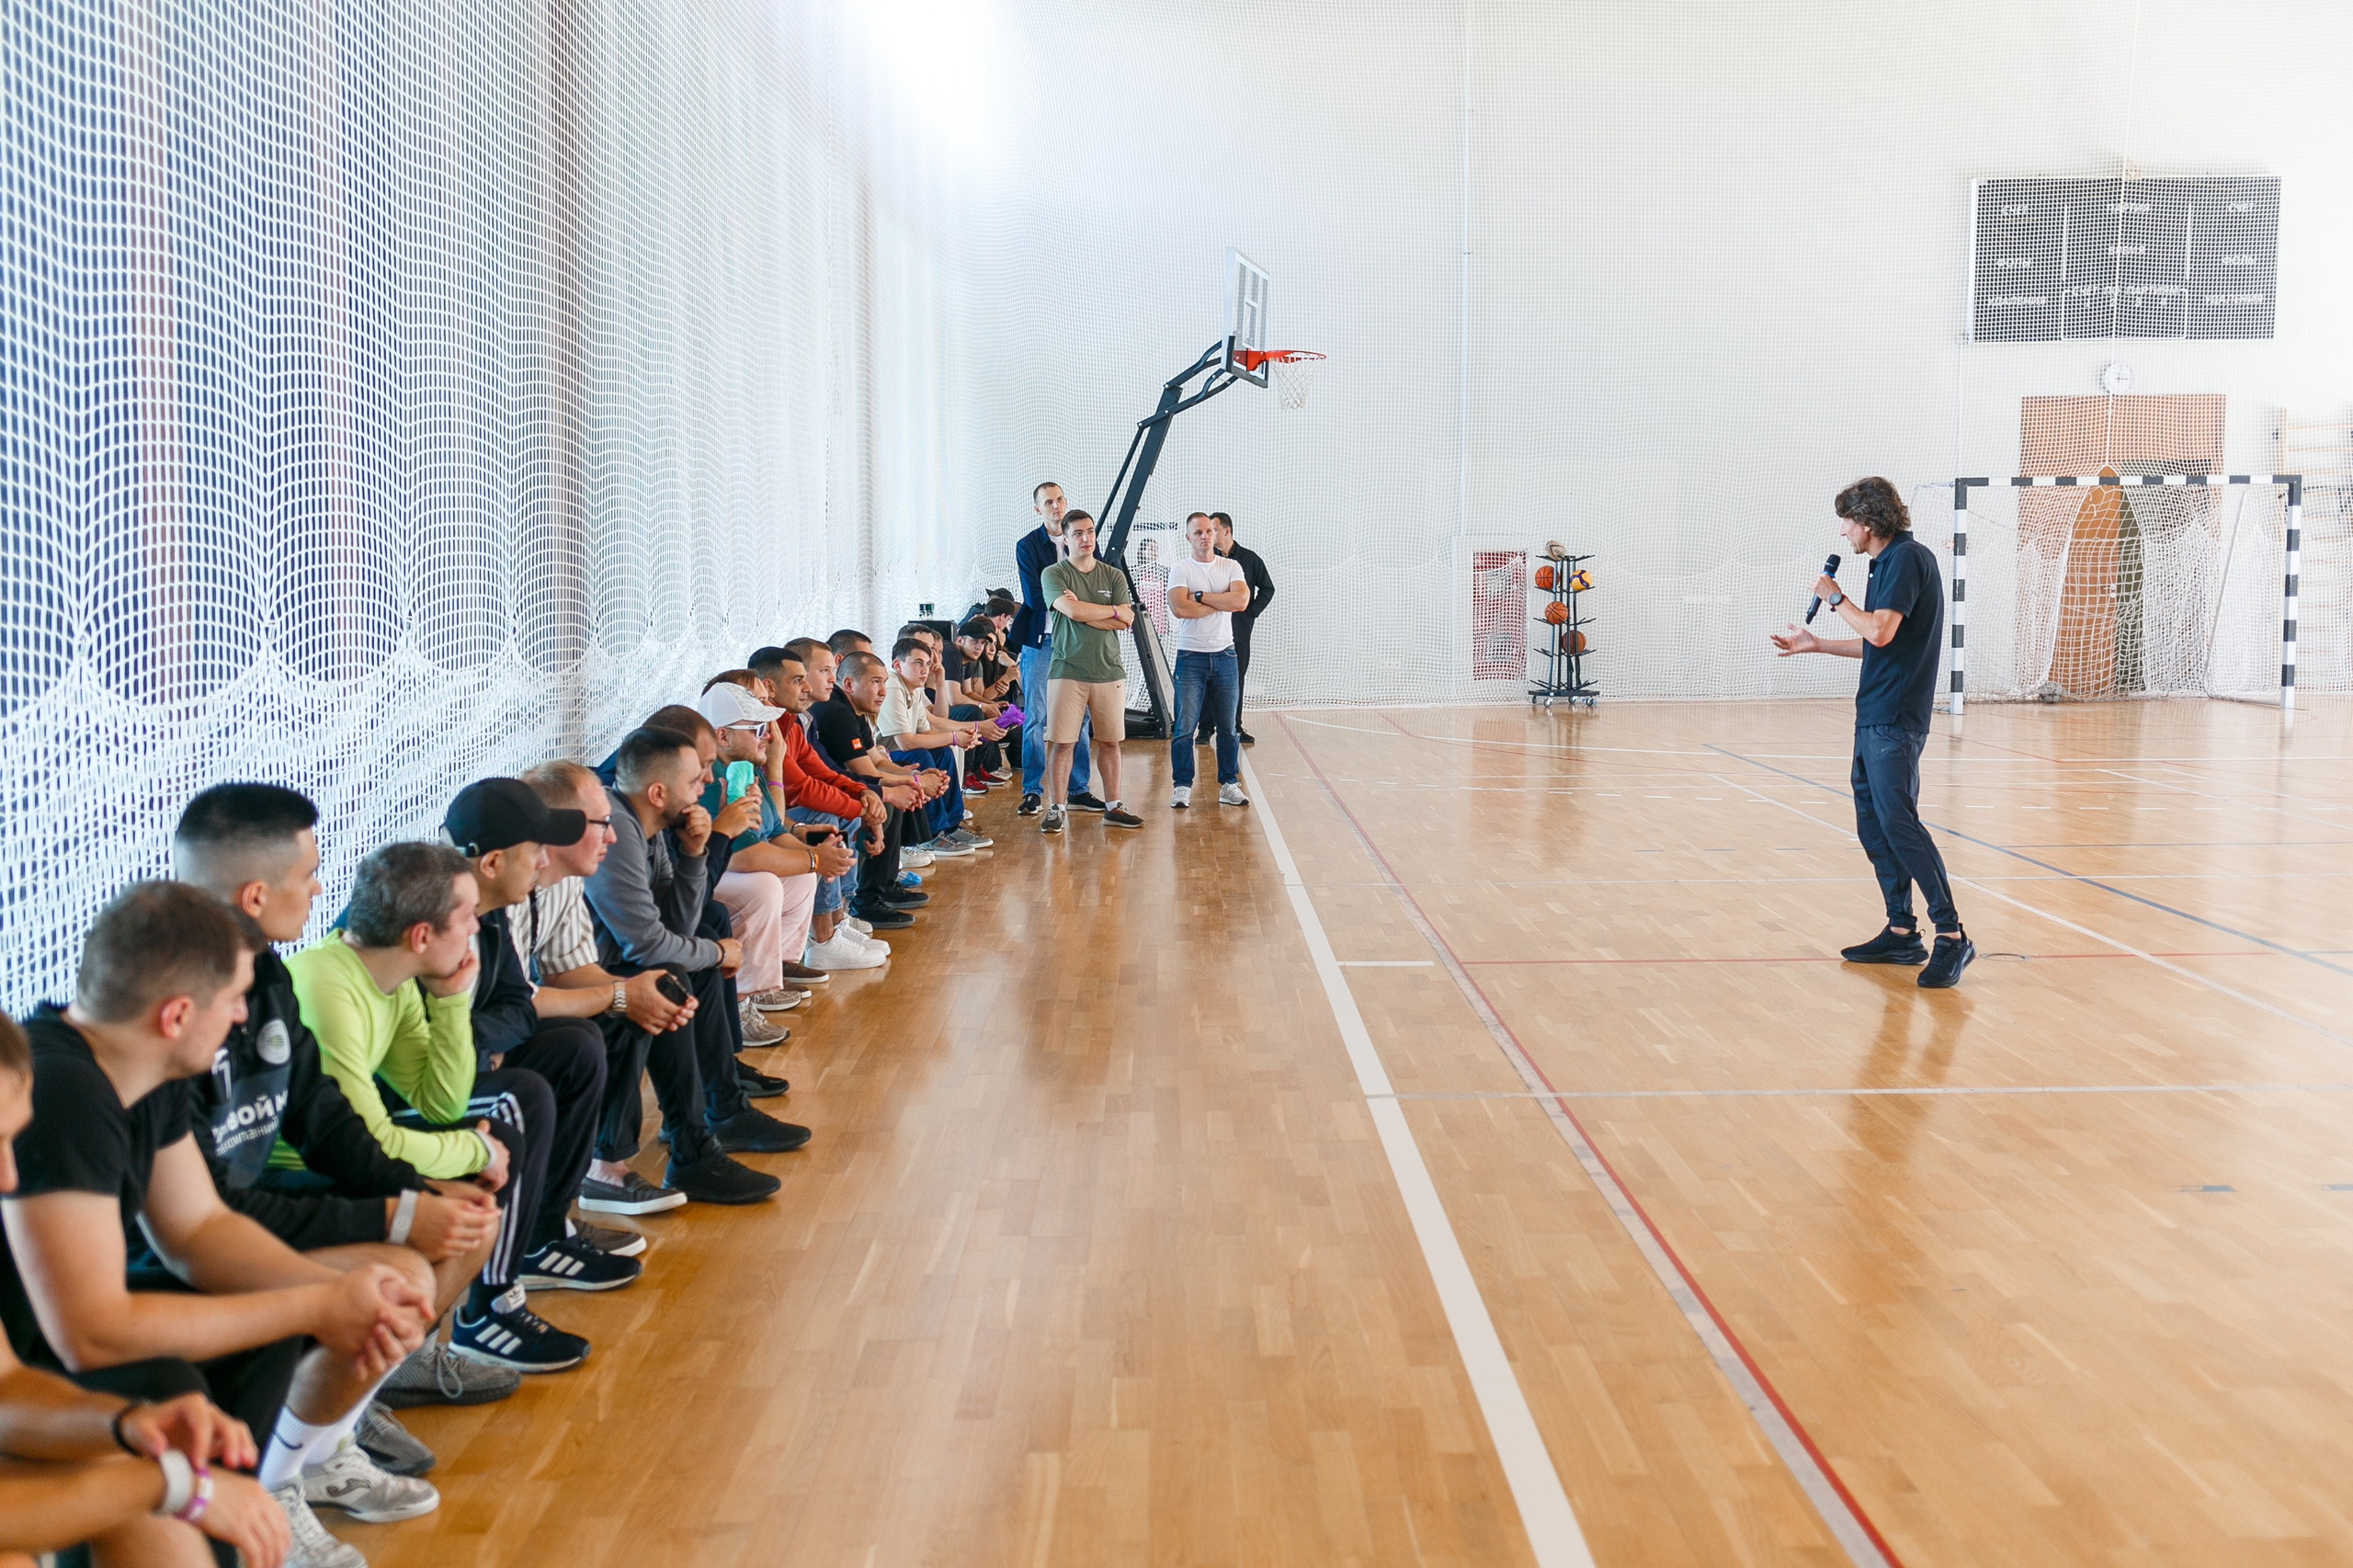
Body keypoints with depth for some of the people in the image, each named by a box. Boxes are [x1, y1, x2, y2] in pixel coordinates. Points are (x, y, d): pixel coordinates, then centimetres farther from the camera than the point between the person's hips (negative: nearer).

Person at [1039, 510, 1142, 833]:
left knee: (1110, 742, 7)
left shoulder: (1114, 575, 10)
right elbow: (1072, 611, -16)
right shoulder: (1054, 574, 1)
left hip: (1109, 671, 3)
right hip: (1068, 670, -3)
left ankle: (1112, 808, 16)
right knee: (1062, 743, -3)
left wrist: (1085, 612, -9)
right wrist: (1113, 610, -3)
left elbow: (1126, 622, -1)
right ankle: (1055, 810, 4)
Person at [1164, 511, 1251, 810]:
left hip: (1224, 656, 3)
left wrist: (1201, 596, -12)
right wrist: (1222, 602, -8)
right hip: (1190, 657, -2)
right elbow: (1179, 608, -16)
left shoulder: (1231, 567, 7)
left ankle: (1229, 785, 13)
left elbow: (1241, 600, -11)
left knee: (1228, 726, 6)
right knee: (1185, 727, -4)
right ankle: (1182, 786, 3)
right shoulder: (1180, 569, 0)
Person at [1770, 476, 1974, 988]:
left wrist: (1835, 598, -7)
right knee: (1872, 826, 10)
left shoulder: (1908, 558, -12)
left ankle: (1952, 935, -9)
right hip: (1873, 717, 10)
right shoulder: (1889, 562, 17)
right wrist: (1815, 644, 30)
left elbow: (1880, 632, -22)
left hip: (1894, 721, -10)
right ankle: (1901, 933, 16)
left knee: (1899, 824, -13)